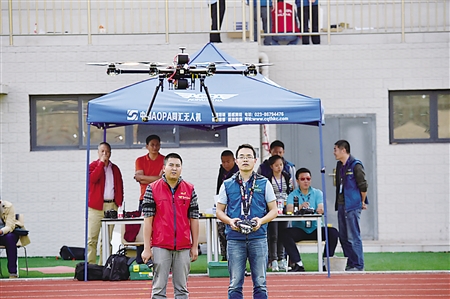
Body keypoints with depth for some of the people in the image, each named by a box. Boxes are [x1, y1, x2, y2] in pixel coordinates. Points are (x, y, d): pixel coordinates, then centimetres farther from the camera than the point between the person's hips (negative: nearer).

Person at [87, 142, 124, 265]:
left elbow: (120, 186, 19)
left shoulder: (115, 169, 17)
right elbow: (92, 178, -15)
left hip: (111, 206, 4)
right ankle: (90, 265, -9)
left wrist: (119, 202, 7)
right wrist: (101, 163, -11)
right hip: (96, 206, -4)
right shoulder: (93, 166, 5)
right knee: (92, 239, -8)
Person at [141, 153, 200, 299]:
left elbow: (194, 219, 9)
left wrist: (195, 247, 5)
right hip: (160, 247, -2)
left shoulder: (189, 189, 8)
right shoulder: (152, 189, 0)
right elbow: (148, 220, -2)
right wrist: (147, 248, -6)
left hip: (183, 247, 2)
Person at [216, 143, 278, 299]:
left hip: (258, 238, 0)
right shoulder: (227, 185, 8)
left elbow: (273, 210, 7)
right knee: (235, 285, 1)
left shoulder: (264, 183, 6)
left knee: (260, 283, 2)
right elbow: (219, 211, 10)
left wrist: (261, 221, -13)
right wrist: (230, 221, -11)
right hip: (235, 239, 0)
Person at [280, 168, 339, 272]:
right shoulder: (293, 195, 5)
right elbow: (289, 210, -14)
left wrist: (320, 209, -34)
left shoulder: (317, 193, 9)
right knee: (285, 234, -30)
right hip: (299, 229, -1)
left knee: (333, 232, -24)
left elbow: (321, 208, -7)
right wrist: (300, 207, -36)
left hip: (315, 229, 1)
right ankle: (298, 264, -27)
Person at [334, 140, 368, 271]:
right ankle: (350, 264, 16)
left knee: (353, 237, -8)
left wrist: (362, 202, -3)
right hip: (341, 205, 9)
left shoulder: (355, 165, -11)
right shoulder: (339, 165, 15)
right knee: (343, 237, 10)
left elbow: (363, 186, -10)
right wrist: (338, 203, 16)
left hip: (352, 206, -9)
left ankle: (358, 265, -4)